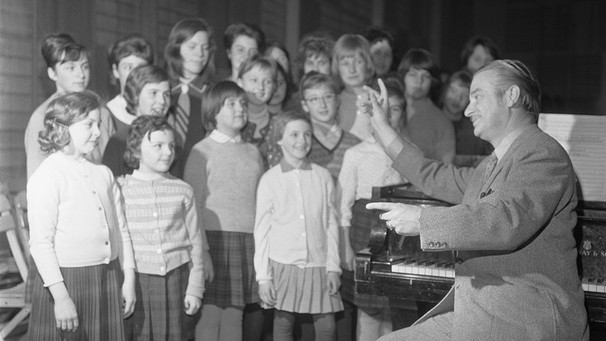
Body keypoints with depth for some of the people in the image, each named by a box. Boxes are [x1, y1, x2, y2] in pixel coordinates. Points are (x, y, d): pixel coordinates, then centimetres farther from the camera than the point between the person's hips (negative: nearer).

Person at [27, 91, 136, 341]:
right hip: (66, 281, -6)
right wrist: (61, 296, -17)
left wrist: (129, 279, 10)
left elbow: (121, 230, 13)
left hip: (109, 280, 6)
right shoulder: (46, 176, -10)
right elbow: (40, 243, -14)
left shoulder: (103, 173, 8)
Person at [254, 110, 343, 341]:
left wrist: (333, 268, 2)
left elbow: (331, 224, 7)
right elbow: (261, 230, 2)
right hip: (283, 266, -1)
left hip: (319, 266, 1)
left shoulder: (322, 177, 4)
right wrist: (263, 276, -2)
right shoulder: (270, 179, 0)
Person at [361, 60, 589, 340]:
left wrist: (421, 219, -24)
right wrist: (382, 128, 36)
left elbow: (510, 222, -27)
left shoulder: (543, 153, -11)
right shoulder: (494, 163, 20)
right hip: (478, 313, 9)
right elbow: (434, 179, 33)